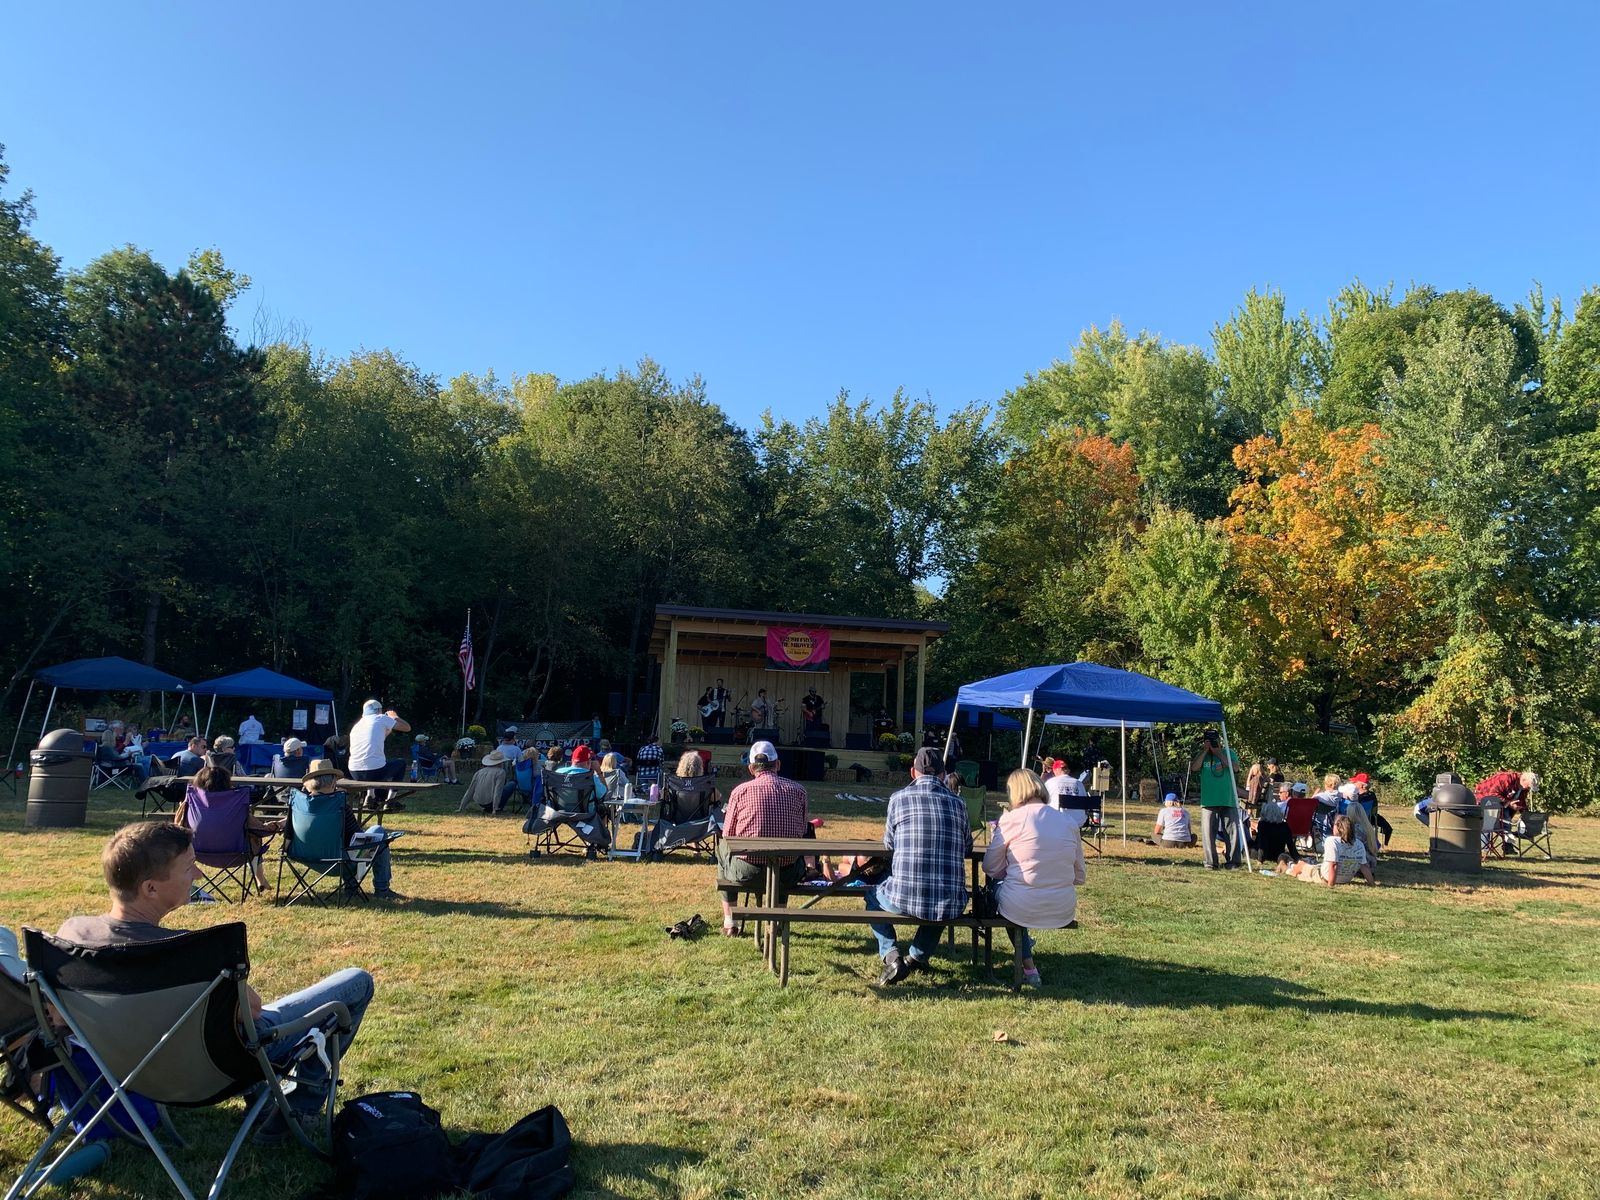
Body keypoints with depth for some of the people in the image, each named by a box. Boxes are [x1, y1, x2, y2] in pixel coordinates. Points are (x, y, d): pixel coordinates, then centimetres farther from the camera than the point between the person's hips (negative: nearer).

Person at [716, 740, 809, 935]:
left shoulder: (740, 791, -5)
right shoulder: (798, 790, -1)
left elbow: (727, 835, 4)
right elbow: (802, 831, 10)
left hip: (747, 873, -1)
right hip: (786, 875, 2)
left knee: (722, 846, 30)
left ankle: (729, 922, 32)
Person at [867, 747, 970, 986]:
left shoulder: (899, 798, 0)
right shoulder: (957, 803, 6)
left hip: (905, 897, -3)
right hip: (952, 905, 3)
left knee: (873, 896, 29)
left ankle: (891, 956, 10)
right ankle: (918, 955, 31)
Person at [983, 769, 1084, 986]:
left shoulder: (1011, 818, -9)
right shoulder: (1069, 822, 2)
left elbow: (991, 869, -2)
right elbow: (1079, 878, 8)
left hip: (1020, 909, -4)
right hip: (1063, 912, 4)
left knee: (997, 885, 29)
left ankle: (1028, 967, 30)